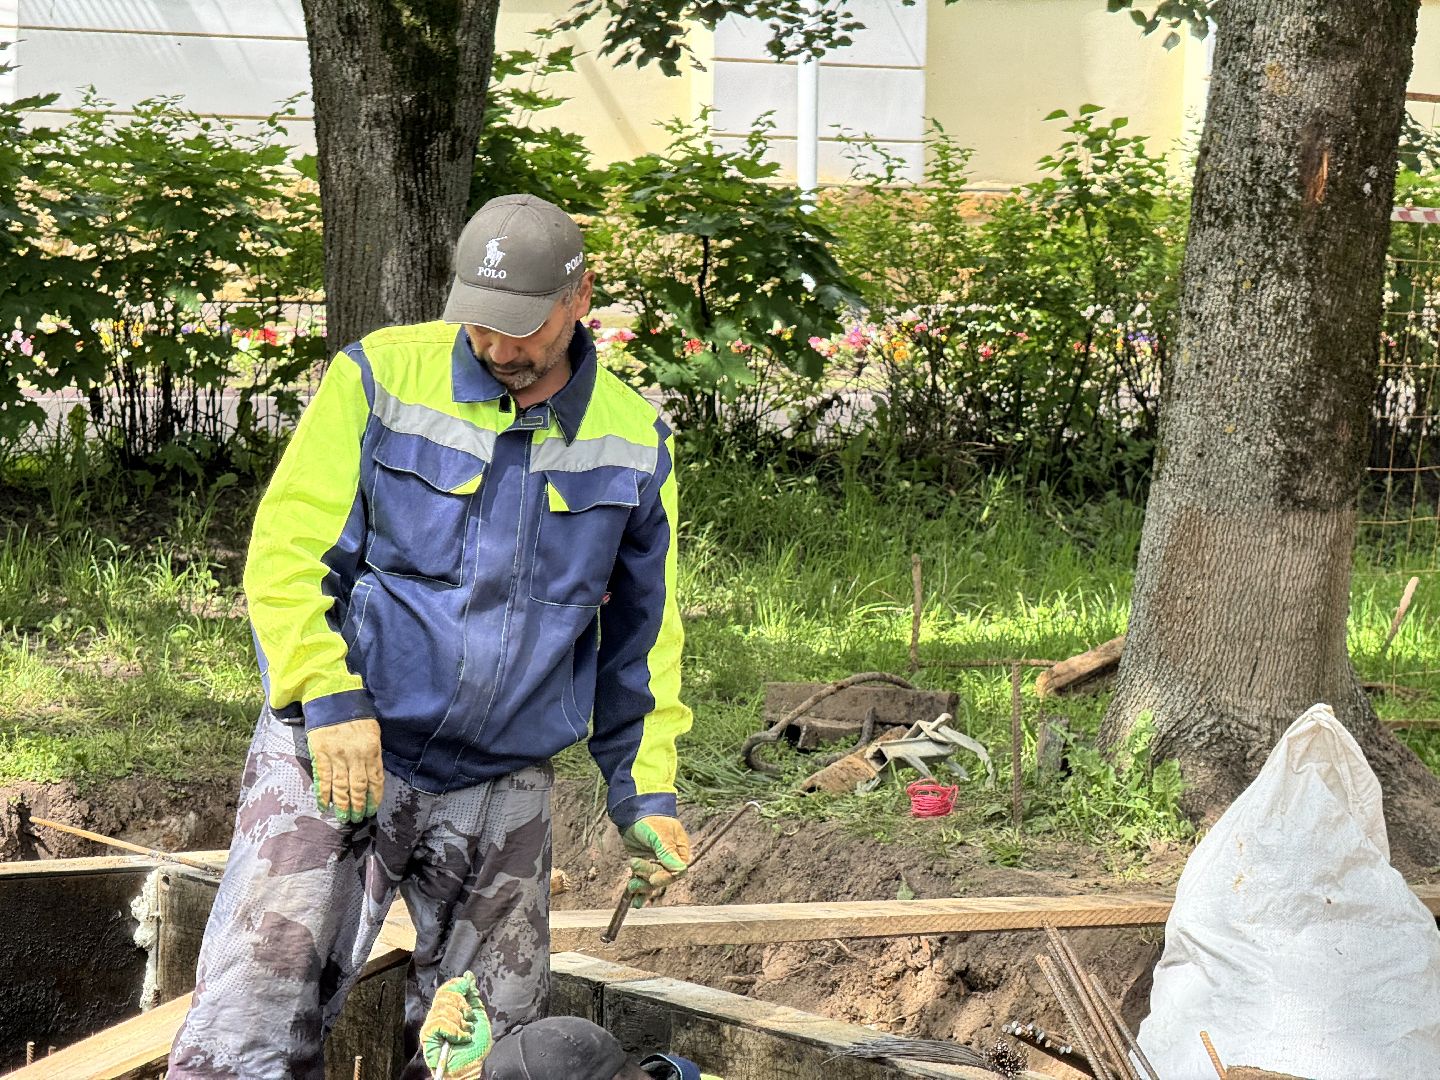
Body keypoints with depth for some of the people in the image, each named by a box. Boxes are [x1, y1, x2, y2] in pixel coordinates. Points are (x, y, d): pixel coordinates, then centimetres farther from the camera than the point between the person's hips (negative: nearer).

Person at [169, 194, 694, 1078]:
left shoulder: (634, 438, 7)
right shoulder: (382, 376, -4)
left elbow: (642, 631, 15)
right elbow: (289, 548, -6)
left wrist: (646, 792, 10)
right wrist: (329, 697, -18)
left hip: (502, 791, 3)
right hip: (339, 749, -3)